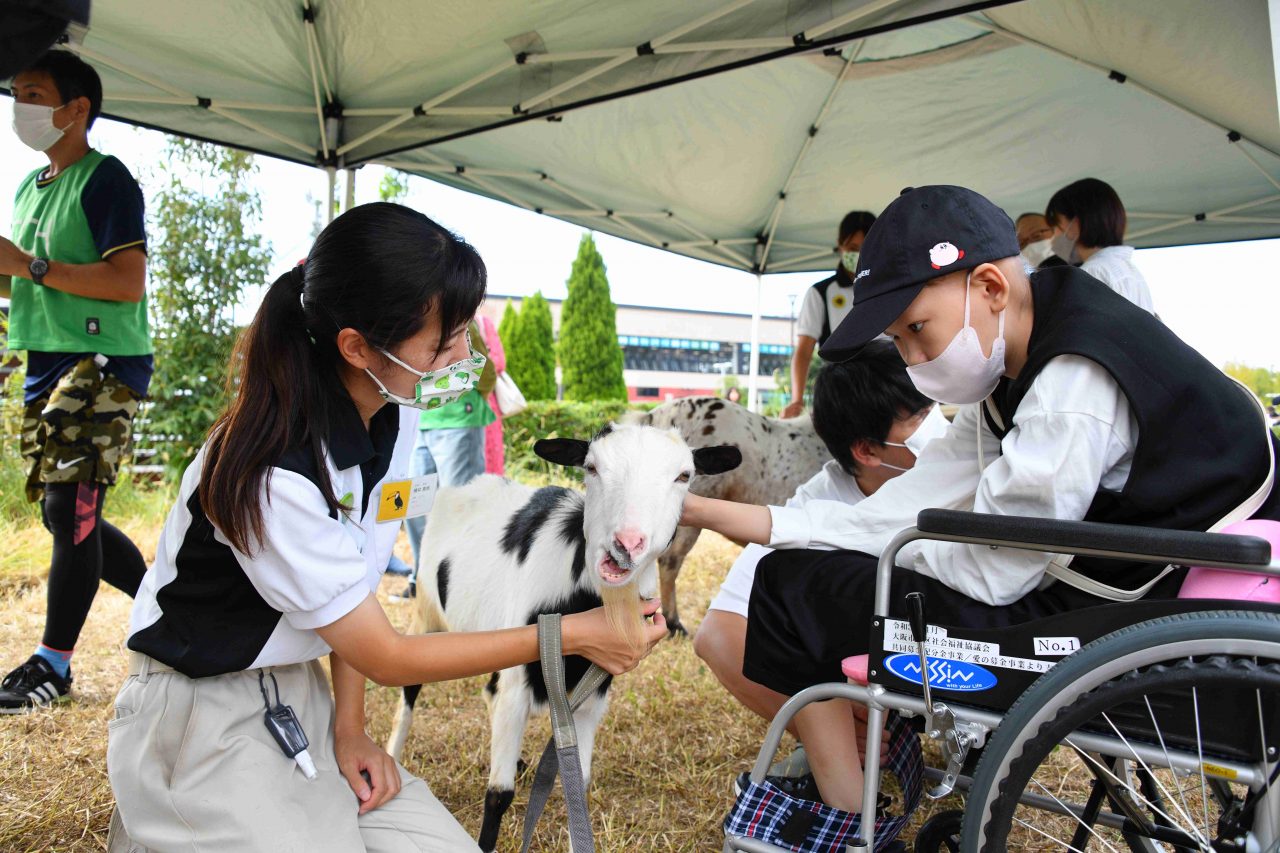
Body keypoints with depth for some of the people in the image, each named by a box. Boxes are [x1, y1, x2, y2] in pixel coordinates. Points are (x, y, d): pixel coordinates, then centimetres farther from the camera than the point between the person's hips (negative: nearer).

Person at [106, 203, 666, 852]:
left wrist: (349, 728, -1)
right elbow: (386, 658, -21)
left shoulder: (395, 412, -7)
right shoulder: (273, 476, -31)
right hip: (204, 718, -7)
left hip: (302, 699, 7)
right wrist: (572, 635, -19)